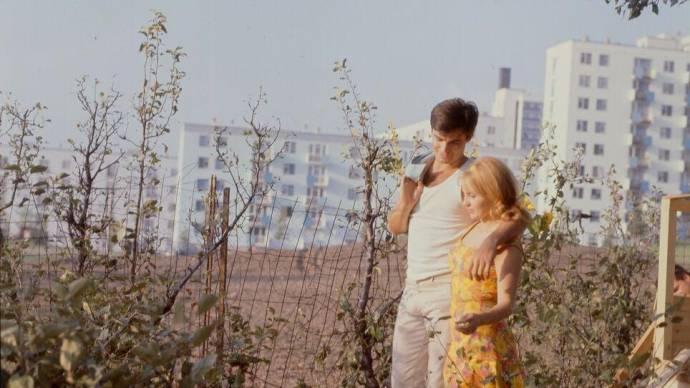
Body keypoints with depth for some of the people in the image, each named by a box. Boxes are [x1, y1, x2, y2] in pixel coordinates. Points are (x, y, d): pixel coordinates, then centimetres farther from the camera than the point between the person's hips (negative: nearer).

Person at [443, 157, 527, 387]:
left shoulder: (507, 243, -15)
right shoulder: (473, 230, 10)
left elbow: (506, 304, -23)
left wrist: (479, 319, -42)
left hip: (488, 348, -8)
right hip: (460, 347, 8)